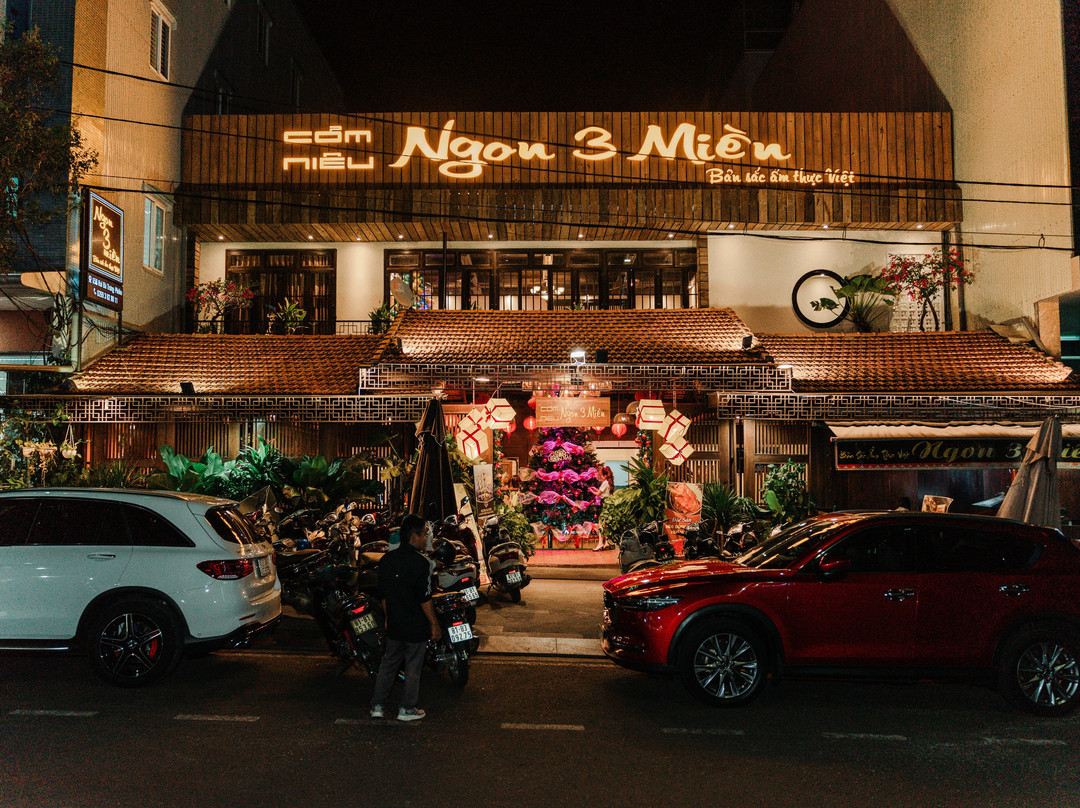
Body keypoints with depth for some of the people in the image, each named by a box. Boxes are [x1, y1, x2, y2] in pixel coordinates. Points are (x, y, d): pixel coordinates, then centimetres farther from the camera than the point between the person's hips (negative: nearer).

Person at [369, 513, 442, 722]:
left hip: (394, 625, 6)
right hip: (416, 626, -6)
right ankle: (407, 709, 17)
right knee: (413, 668, 7)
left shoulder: (386, 560, 2)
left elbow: (383, 594, 9)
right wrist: (434, 624, -9)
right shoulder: (421, 562, -19)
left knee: (388, 664, 17)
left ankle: (377, 706, 21)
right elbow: (425, 599, -18)